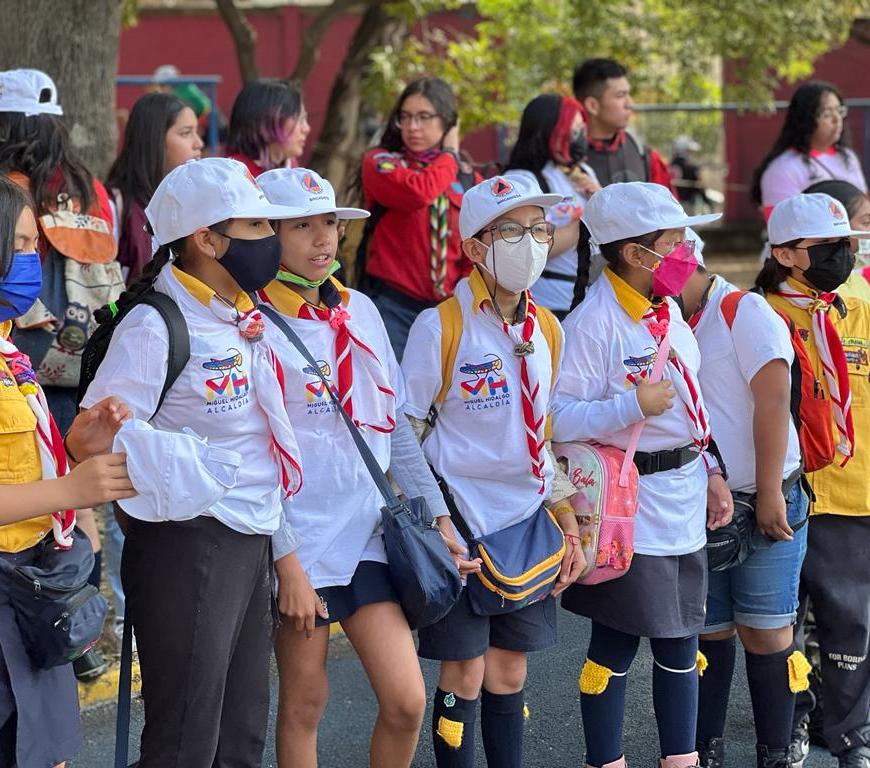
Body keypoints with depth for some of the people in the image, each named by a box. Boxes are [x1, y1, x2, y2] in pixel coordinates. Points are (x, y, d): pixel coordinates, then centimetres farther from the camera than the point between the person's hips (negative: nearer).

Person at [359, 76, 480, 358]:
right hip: (392, 304, -4)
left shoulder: (468, 180, 14)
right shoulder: (380, 163, 3)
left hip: (448, 309, 4)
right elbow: (417, 192, -18)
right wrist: (449, 154, -1)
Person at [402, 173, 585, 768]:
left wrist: (569, 527, 12)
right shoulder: (440, 328, -10)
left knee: (509, 672, 11)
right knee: (465, 674, 1)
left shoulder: (547, 330, 8)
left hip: (528, 524, 5)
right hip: (461, 526, -5)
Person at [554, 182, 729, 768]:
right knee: (617, 643, 2)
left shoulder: (667, 310, 9)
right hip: (630, 501, -8)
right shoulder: (594, 323, -18)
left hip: (683, 494, 8)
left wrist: (710, 472, 17)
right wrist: (633, 405, -26)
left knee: (681, 638, 13)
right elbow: (559, 418, -23)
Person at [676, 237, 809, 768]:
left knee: (766, 635, -2)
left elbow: (773, 401, -15)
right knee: (708, 632, 9)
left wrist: (769, 495, -17)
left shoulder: (745, 312, -8)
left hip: (763, 507, -5)